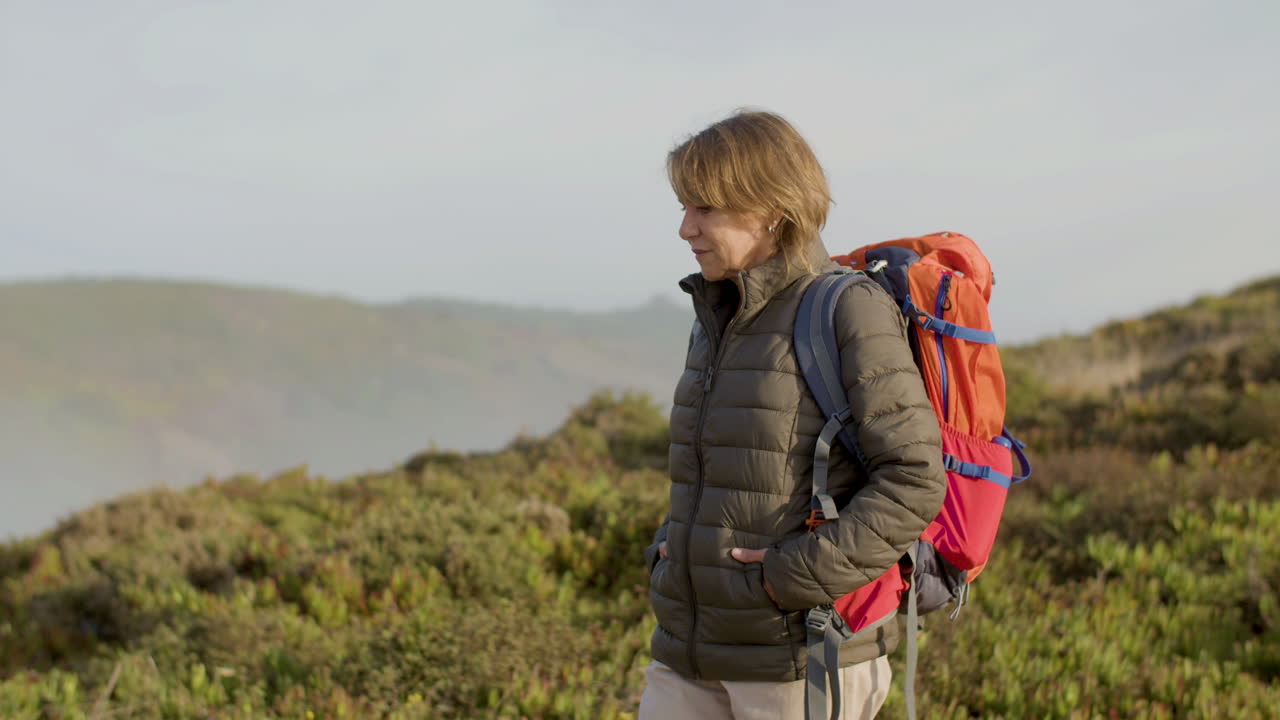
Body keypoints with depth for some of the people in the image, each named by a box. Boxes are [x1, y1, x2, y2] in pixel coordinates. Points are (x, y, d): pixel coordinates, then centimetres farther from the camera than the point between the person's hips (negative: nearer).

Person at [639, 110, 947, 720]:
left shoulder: (851, 311, -11)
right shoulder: (717, 320, 13)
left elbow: (914, 481, -16)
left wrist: (800, 573, -19)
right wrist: (670, 547, 9)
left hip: (803, 656, -7)